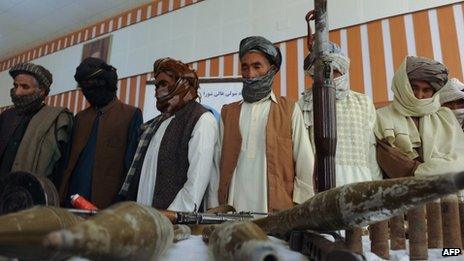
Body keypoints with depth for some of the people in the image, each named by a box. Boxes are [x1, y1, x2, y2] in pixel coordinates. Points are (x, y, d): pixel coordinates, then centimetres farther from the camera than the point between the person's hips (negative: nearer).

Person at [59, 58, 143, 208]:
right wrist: (62, 196, 5)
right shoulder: (80, 117, 18)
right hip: (73, 199, 5)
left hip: (108, 201, -4)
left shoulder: (131, 115, 1)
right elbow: (70, 158, 15)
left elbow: (133, 163, -5)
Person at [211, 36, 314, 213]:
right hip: (232, 209, 2)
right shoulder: (228, 112, 13)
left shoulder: (290, 110, 7)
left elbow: (305, 165, 3)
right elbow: (217, 165, 10)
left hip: (278, 210, -1)